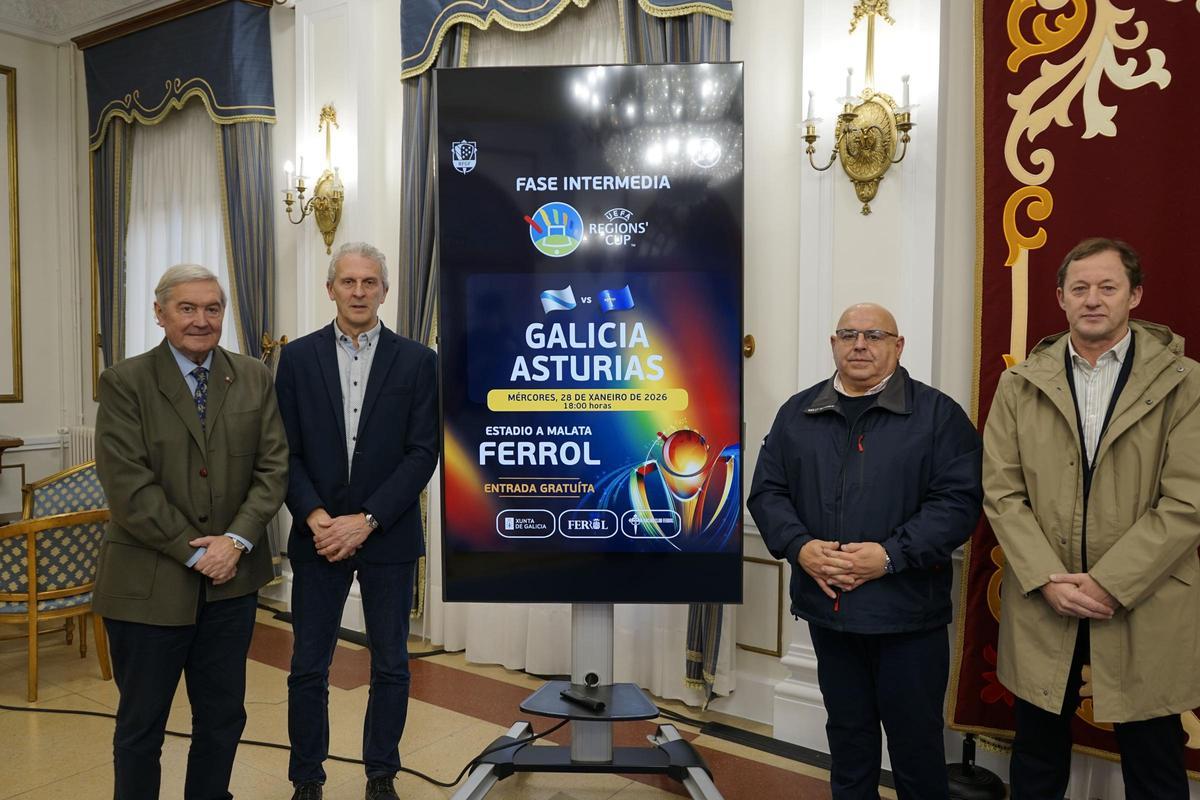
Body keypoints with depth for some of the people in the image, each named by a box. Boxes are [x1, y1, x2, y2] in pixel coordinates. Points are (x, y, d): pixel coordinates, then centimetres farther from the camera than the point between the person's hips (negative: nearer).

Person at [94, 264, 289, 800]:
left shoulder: (254, 379, 4)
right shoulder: (125, 382, -6)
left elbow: (273, 467, 0)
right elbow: (127, 485, -12)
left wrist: (236, 541, -13)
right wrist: (194, 552, -13)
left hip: (232, 579, 3)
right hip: (149, 583, -3)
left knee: (224, 716, 14)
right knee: (141, 724, 13)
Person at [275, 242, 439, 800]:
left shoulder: (416, 360, -1)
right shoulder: (298, 357, 3)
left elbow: (423, 452, -6)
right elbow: (286, 451, 0)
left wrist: (366, 521, -13)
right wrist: (315, 517, -13)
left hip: (389, 538, -1)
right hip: (317, 534, 1)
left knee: (391, 665, 10)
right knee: (309, 666, 9)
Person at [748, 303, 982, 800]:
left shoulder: (938, 414, -3)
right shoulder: (797, 413, 7)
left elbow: (958, 500, -10)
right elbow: (766, 491, 5)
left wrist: (890, 555, -20)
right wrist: (799, 547, -12)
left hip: (906, 611, -3)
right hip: (827, 607, 3)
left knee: (916, 740, 10)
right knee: (847, 735, 19)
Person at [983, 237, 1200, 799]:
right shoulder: (1020, 384, 3)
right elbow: (1001, 491, -1)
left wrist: (1107, 583, -16)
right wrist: (1048, 579, -12)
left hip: (1144, 612, -1)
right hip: (1042, 605, 2)